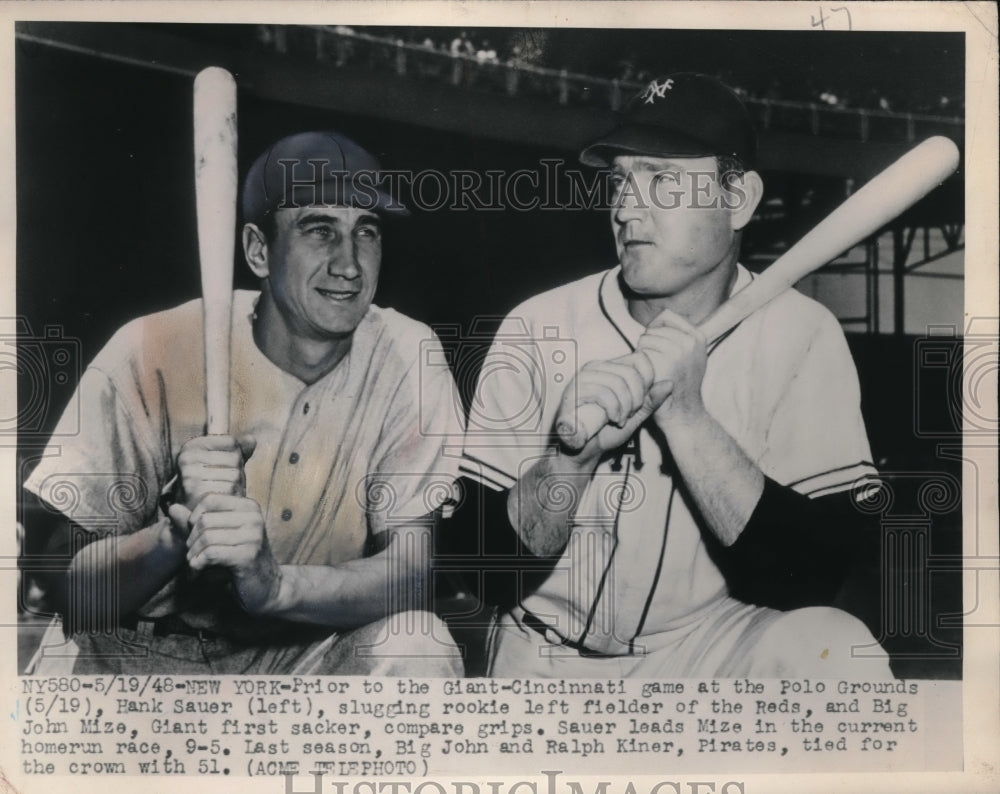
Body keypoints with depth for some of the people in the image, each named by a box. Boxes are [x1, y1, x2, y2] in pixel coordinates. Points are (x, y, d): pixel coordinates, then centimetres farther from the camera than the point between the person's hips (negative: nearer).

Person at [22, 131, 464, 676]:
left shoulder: (406, 359, -9)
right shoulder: (154, 354, -13)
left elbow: (411, 570, -15)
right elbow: (70, 596, -14)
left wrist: (275, 583, -34)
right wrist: (177, 532, -35)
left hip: (312, 644, 2)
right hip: (143, 653, -1)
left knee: (419, 647, -27)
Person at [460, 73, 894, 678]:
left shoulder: (802, 336, -9)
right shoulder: (540, 327, -7)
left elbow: (814, 576, -17)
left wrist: (686, 415, -27)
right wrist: (572, 449, -28)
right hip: (547, 654, 2)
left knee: (836, 646, -26)